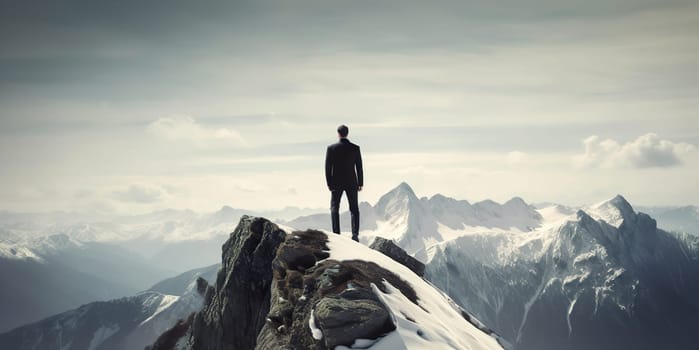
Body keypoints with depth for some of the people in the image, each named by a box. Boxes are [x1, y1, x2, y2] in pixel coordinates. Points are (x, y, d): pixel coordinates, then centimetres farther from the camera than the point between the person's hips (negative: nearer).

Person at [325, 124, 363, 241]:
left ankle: (336, 234, -2)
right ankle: (355, 233, -2)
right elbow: (359, 167, 0)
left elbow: (328, 167, -5)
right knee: (354, 209, 9)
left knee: (334, 208, 8)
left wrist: (329, 183, 4)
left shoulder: (331, 148, -7)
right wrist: (360, 183, 8)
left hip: (337, 183, -1)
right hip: (351, 183, 1)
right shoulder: (355, 148, -3)